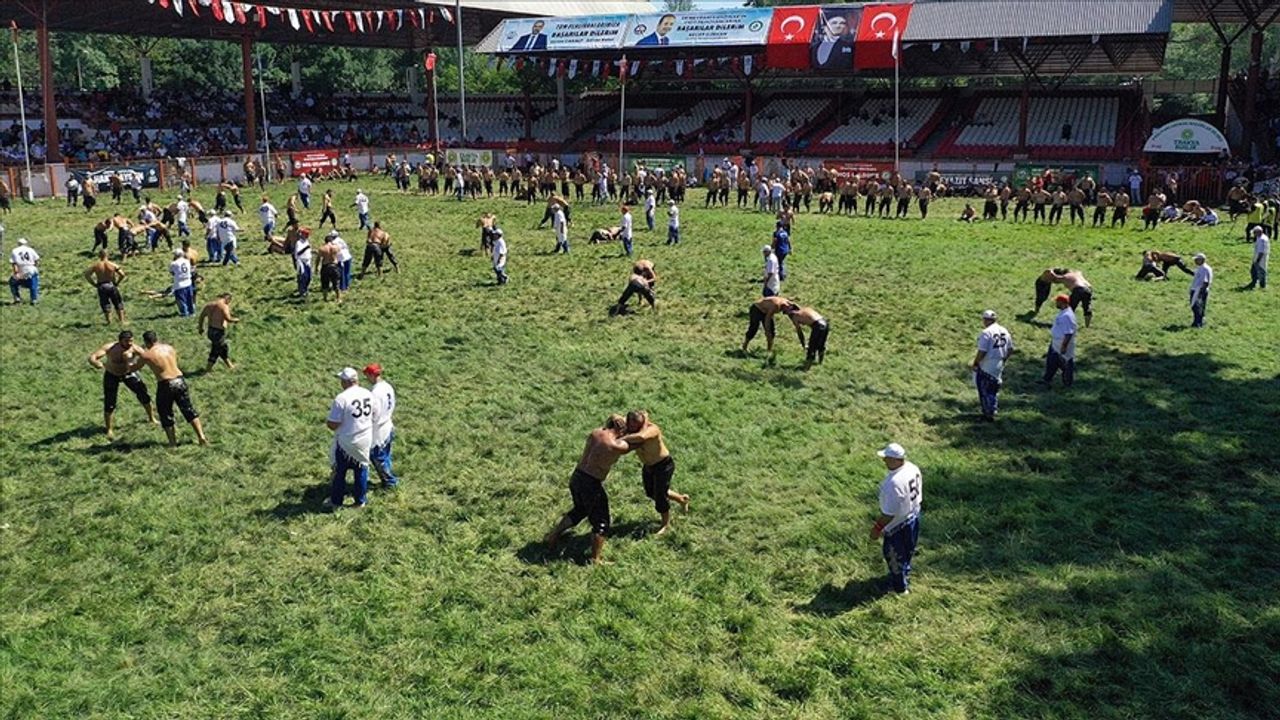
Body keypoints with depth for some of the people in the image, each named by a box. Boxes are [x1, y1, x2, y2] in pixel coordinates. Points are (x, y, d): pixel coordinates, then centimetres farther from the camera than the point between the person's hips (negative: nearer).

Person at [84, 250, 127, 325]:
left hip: (101, 287, 1)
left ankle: (108, 321, 15)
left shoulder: (95, 265, -4)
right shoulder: (113, 265, -7)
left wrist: (94, 284, -1)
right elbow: (122, 274, -12)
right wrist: (117, 283, -1)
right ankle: (122, 321, 13)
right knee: (118, 304, 12)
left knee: (105, 305, 12)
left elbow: (87, 274, -7)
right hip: (111, 286, -1)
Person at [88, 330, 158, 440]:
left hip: (129, 373, 1)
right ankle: (109, 430, 14)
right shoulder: (109, 348, -31)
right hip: (111, 375, -1)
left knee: (143, 394, 2)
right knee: (109, 404, -3)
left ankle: (151, 418, 27)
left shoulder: (134, 348, -28)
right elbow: (92, 358, -35)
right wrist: (96, 363, -59)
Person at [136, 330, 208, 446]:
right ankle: (201, 437, 13)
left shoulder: (147, 355, -6)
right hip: (180, 381, 4)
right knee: (188, 409, 15)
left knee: (166, 415, 13)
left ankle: (173, 443, 19)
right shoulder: (169, 348, 7)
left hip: (165, 385, -4)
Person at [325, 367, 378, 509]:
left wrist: (326, 421, 3)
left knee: (339, 471, 13)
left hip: (345, 443, -5)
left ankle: (336, 500, 27)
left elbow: (333, 424, -19)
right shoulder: (369, 395, -3)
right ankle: (361, 500, 27)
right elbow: (374, 419, 7)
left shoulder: (341, 398, -21)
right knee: (361, 470, 17)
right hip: (365, 441, 5)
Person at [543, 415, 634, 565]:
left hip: (576, 477, 7)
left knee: (579, 510, 32)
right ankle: (595, 561, 13)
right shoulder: (617, 446, -16)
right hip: (591, 484, -7)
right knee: (600, 523, 10)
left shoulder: (595, 432, 0)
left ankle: (552, 536, 37)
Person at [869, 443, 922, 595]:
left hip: (898, 524, -8)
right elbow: (918, 494, 5)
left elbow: (889, 513, -30)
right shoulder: (913, 468, -12)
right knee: (907, 551, 30)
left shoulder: (893, 482, -38)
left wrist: (877, 528, -17)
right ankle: (904, 576, 53)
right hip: (913, 517, 8)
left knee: (895, 556, 17)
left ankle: (900, 587, 36)